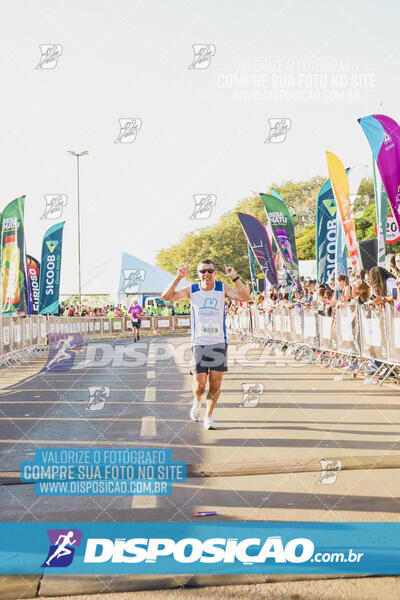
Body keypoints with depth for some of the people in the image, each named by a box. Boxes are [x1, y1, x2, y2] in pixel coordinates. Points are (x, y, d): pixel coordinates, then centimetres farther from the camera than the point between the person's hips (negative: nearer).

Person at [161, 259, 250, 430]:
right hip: (199, 343, -1)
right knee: (199, 383, -5)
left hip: (219, 343, 1)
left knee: (215, 382, -1)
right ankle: (197, 402, 29)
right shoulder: (192, 290, 1)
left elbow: (246, 297, -13)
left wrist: (235, 277, -25)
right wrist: (179, 277, -20)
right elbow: (166, 296, -9)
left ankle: (208, 417, 15)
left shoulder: (222, 288, 0)